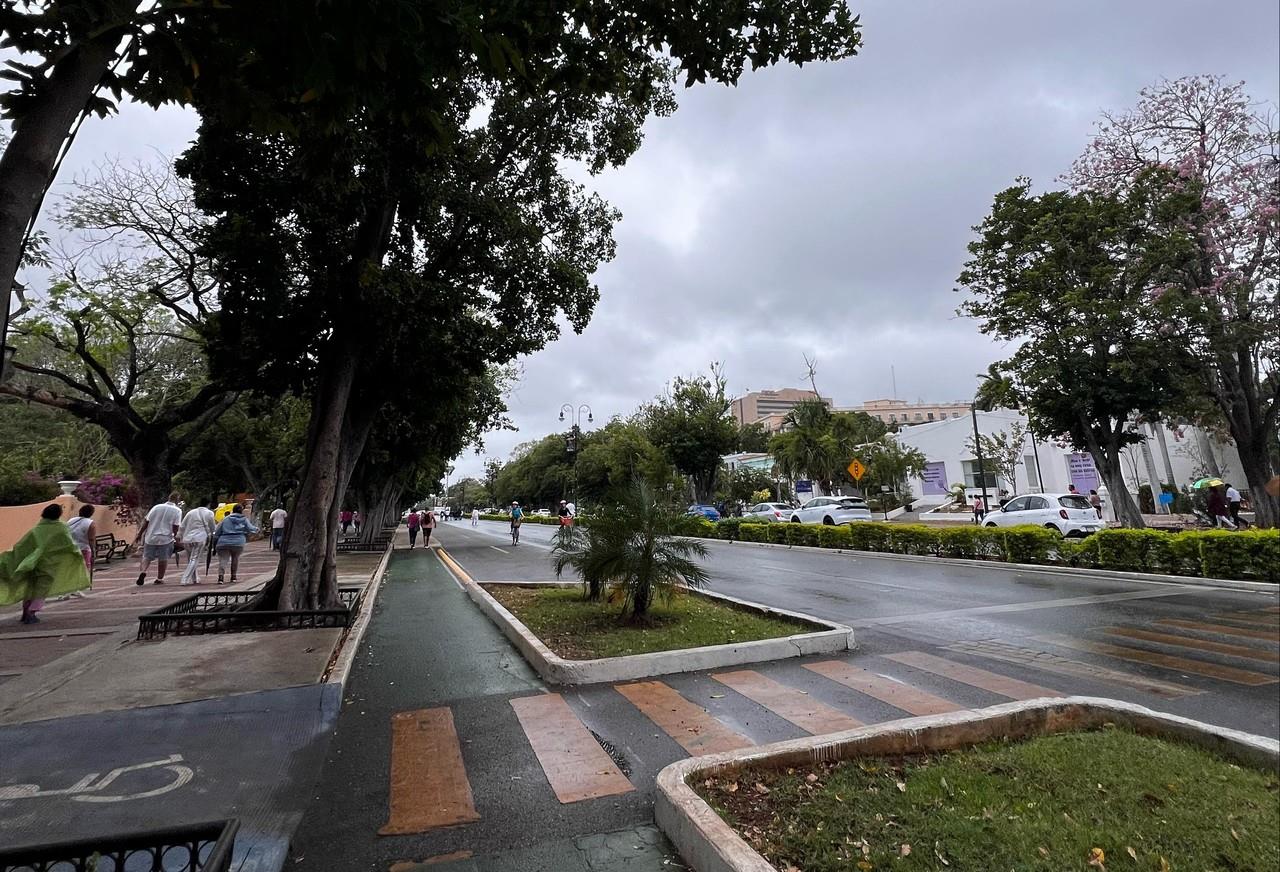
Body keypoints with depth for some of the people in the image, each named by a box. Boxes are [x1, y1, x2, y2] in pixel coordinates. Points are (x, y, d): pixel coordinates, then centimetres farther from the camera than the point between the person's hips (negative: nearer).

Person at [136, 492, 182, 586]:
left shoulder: (156, 507, 5)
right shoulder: (177, 511, -4)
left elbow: (146, 522, 4)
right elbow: (175, 527, -9)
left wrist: (140, 533, 13)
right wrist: (176, 536, 5)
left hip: (151, 537, 3)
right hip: (165, 538, -3)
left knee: (147, 557, 16)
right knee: (163, 559, 8)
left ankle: (142, 571, -7)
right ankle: (159, 579, 14)